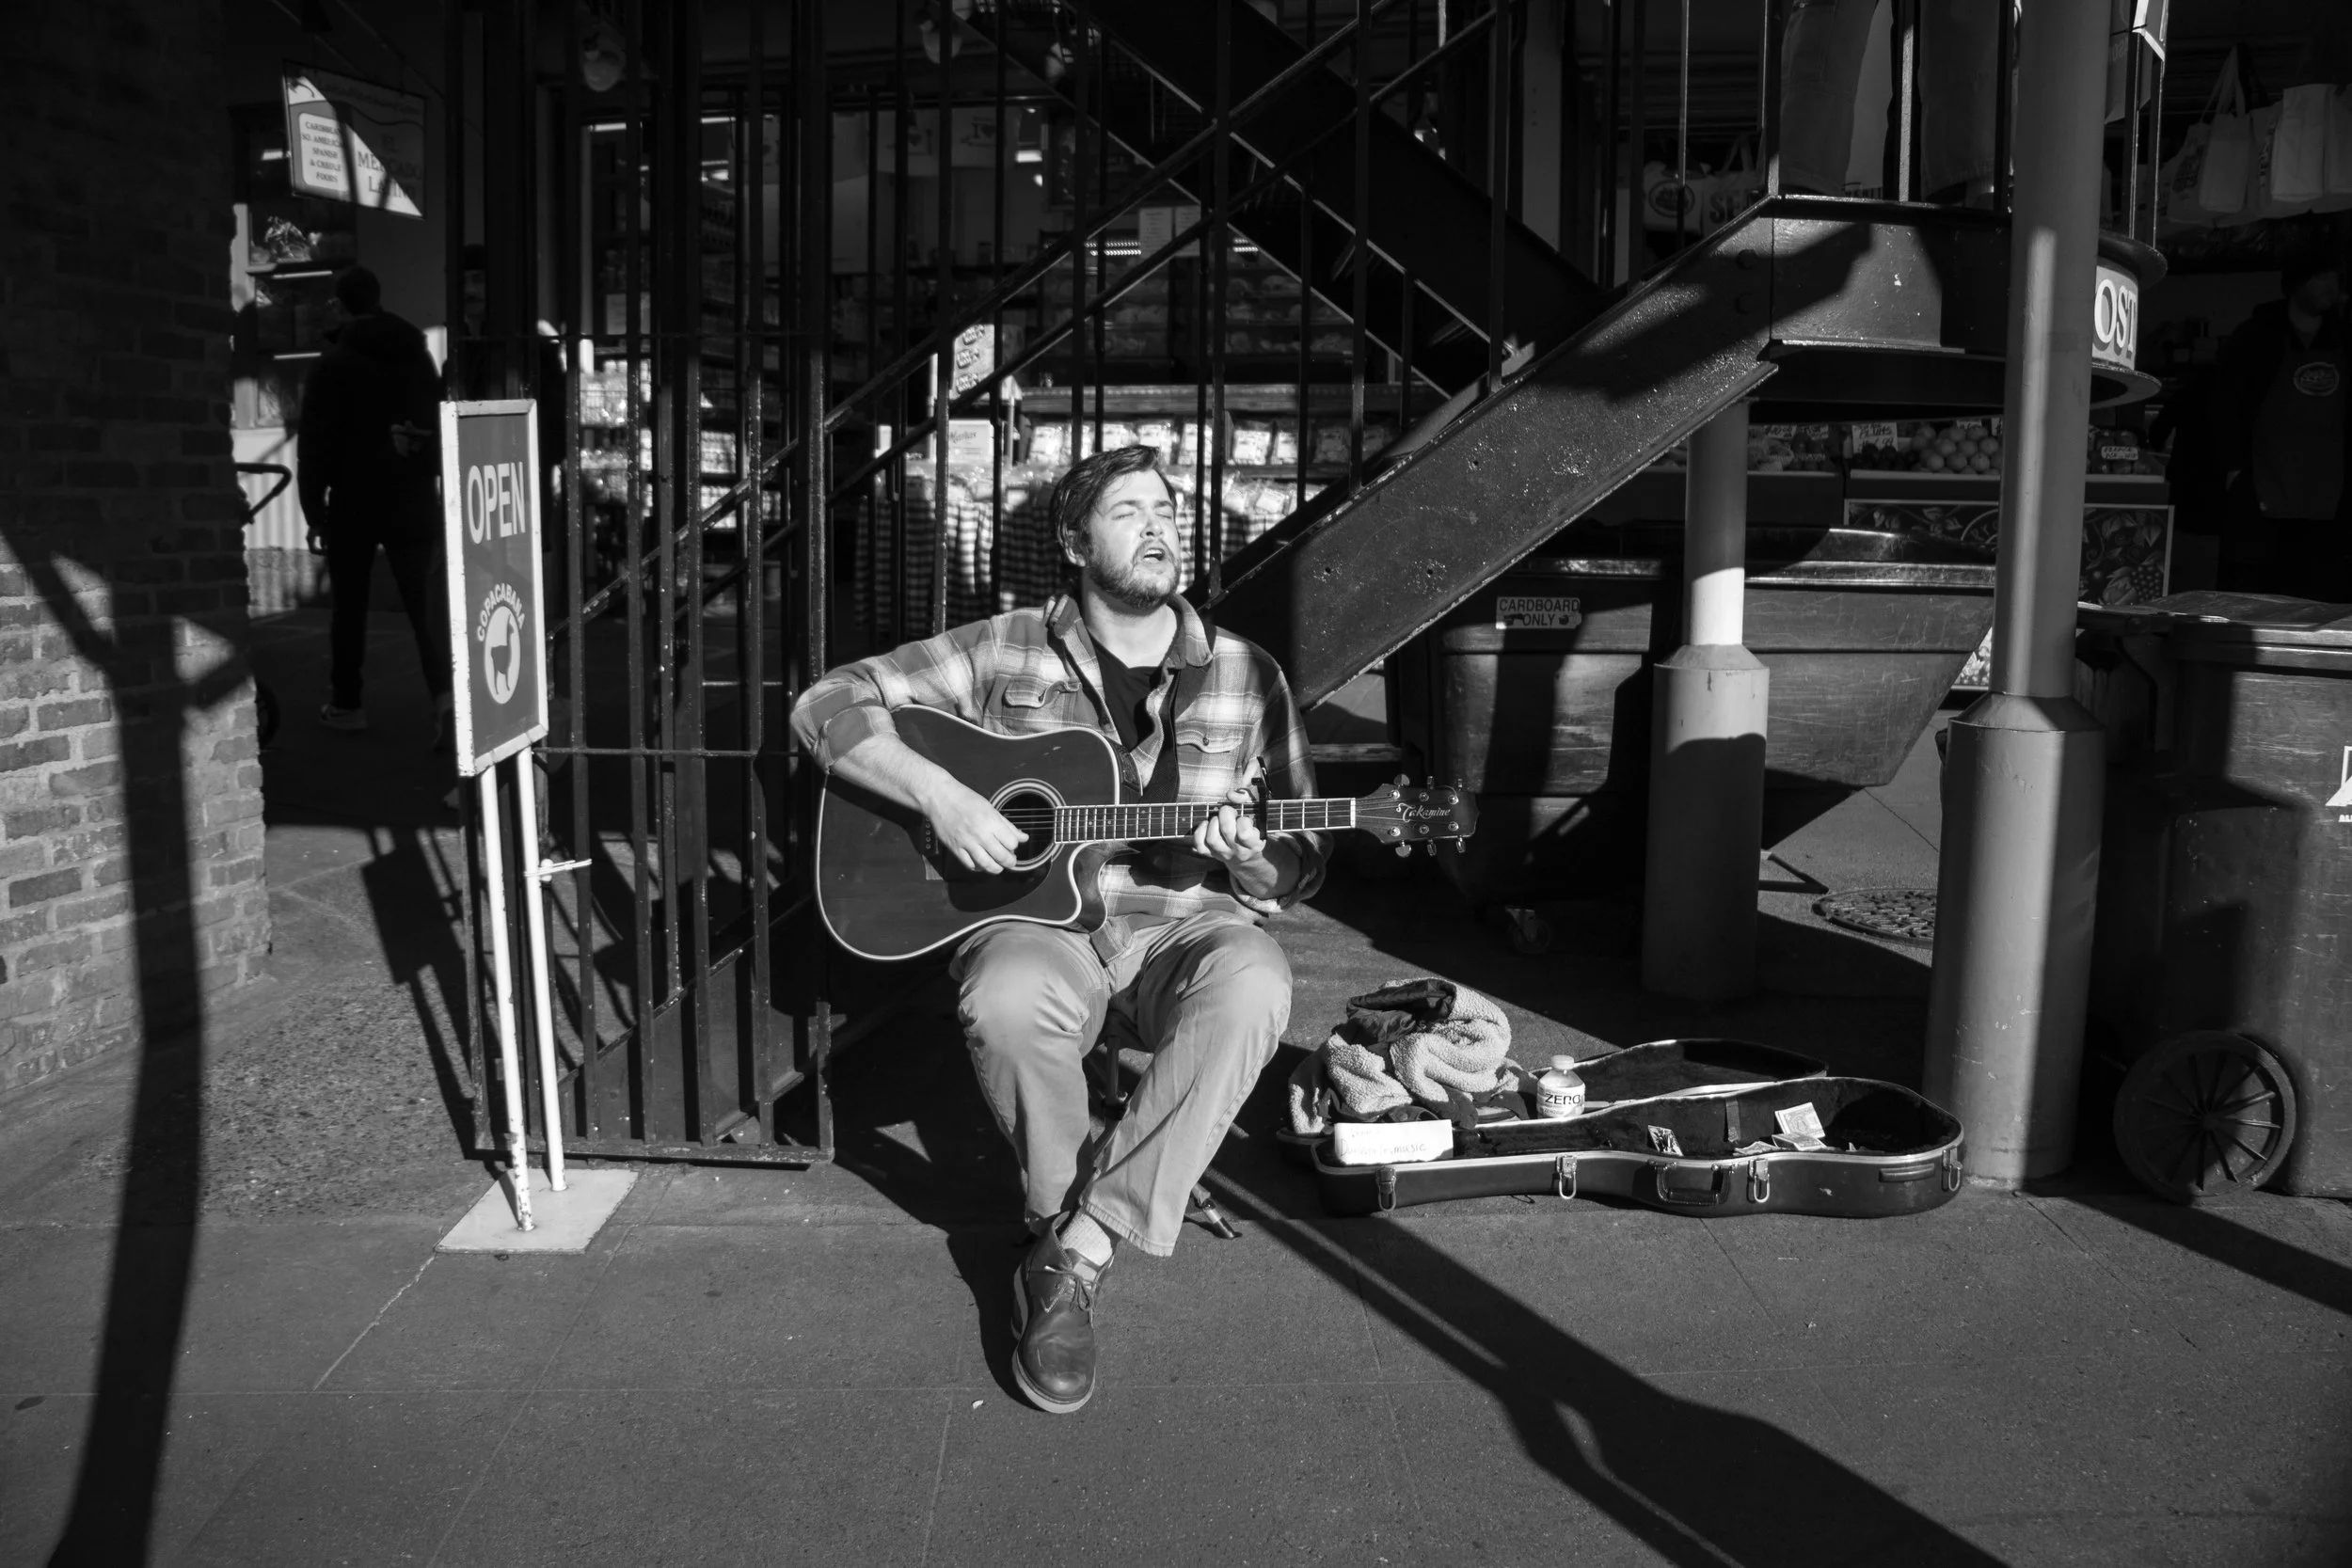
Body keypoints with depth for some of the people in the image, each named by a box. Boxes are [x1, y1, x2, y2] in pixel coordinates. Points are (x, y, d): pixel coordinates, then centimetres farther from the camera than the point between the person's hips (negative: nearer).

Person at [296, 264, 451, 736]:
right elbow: (437, 429, 13)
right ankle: (444, 693, -18)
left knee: (350, 605, 8)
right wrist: (436, 493, 15)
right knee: (421, 602, 0)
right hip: (413, 500, 3)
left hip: (353, 501, -3)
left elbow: (315, 444, -6)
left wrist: (313, 511, -2)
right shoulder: (418, 356, 10)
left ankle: (345, 704, 16)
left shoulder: (333, 363, -4)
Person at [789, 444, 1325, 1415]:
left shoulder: (1245, 678, 7)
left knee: (1251, 985, -34)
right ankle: (1080, 1231, -8)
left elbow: (1300, 870, 10)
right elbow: (829, 704, 0)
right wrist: (938, 796, -15)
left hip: (1184, 922, 1)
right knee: (1006, 1003, -36)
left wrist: (1253, 860, -15)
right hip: (1040, 915, -1)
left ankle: (1076, 1249, -23)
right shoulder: (1005, 654, 4)